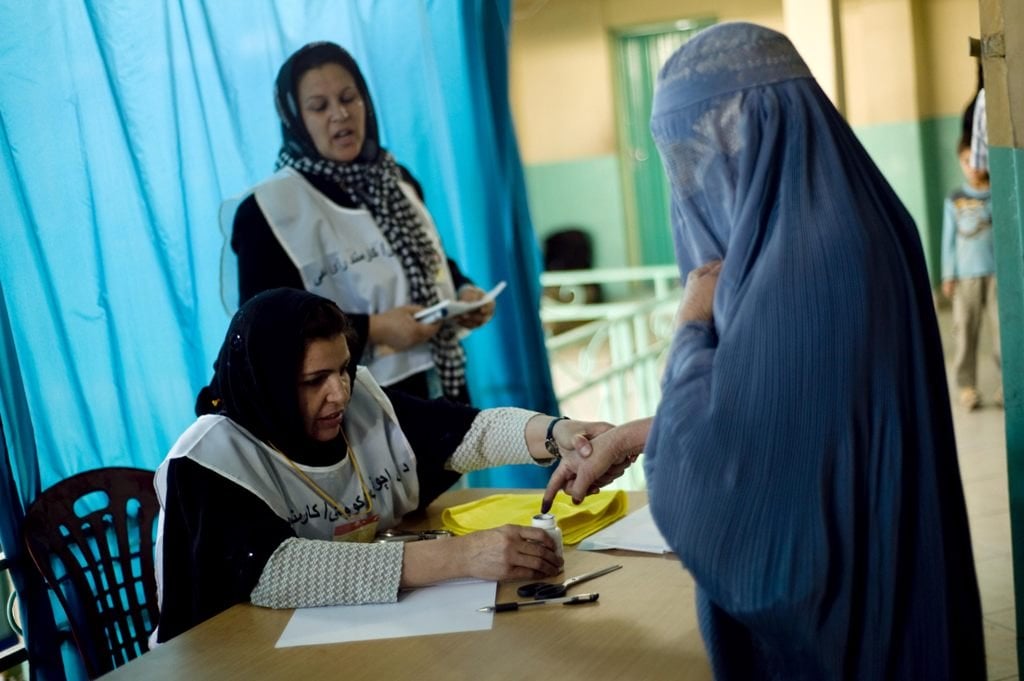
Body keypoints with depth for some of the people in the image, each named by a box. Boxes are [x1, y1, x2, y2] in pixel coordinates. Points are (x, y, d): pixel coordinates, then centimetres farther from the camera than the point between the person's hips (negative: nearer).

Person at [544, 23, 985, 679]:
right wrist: (629, 437, 13)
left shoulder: (801, 260, -28)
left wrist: (693, 326, -9)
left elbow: (709, 456, -22)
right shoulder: (842, 224, 3)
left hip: (813, 589, -8)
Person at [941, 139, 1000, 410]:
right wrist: (948, 276, 3)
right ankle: (967, 386, 7)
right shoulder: (954, 201, 4)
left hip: (999, 272, 0)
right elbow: (949, 240, 6)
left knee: (1004, 327, -2)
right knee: (965, 331, 0)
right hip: (966, 275, 0)